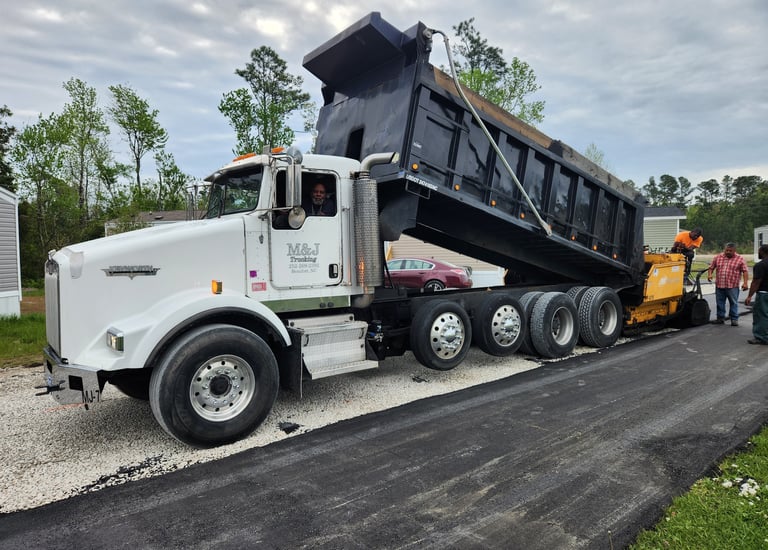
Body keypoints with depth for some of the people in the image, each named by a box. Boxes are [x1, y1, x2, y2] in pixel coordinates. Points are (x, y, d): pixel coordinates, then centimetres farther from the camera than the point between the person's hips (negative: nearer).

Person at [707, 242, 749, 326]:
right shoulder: (718, 257, 8)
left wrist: (745, 282, -13)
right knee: (720, 303, 10)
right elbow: (711, 267, 13)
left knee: (733, 303, 2)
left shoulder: (740, 259, 0)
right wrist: (709, 274, -6)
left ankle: (734, 319, 10)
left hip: (732, 286, -3)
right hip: (719, 285, 3)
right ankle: (720, 318, 20)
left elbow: (745, 271, -3)